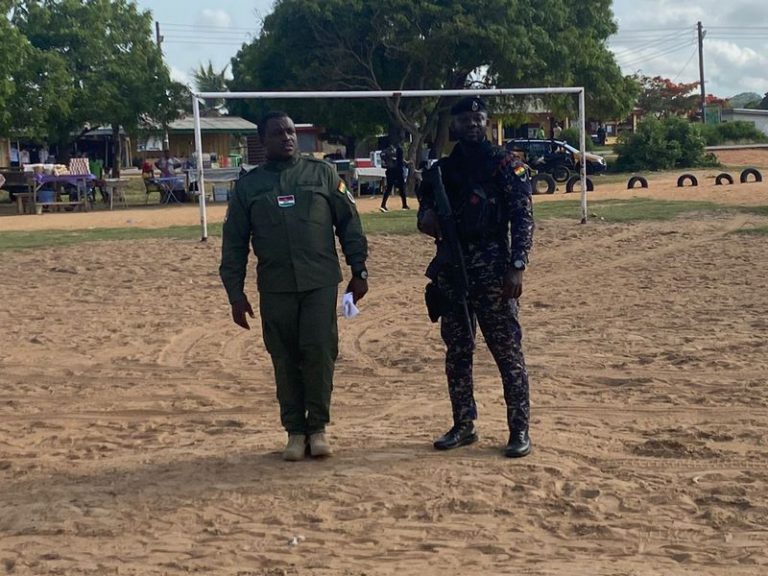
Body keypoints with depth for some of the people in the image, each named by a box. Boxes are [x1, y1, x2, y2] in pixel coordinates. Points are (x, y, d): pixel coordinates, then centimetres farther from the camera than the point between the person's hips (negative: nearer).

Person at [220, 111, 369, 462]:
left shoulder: (322, 173, 7)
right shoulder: (249, 185, 8)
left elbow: (348, 222, 8)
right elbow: (234, 242, 9)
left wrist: (359, 270, 3)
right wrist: (235, 292, 4)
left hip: (321, 283, -1)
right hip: (275, 288, 1)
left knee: (319, 351, -7)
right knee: (285, 360, 4)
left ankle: (318, 427, 9)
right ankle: (295, 430, 16)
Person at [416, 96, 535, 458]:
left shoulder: (505, 165, -1)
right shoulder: (441, 168, 13)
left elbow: (523, 218, -6)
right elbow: (426, 208, 22)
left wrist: (517, 267, -15)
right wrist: (426, 219, -3)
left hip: (492, 269, -5)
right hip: (450, 269, 5)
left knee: (507, 351, -4)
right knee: (457, 352, 11)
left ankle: (519, 430, 3)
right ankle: (463, 426, 22)